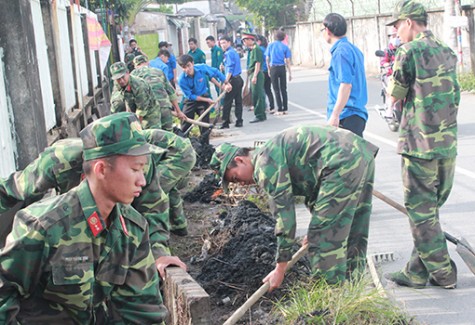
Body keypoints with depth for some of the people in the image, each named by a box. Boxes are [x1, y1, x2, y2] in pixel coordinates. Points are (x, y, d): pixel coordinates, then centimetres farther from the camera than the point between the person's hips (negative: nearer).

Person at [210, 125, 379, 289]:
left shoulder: (264, 165, -5)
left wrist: (280, 268, -2)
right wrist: (315, 230, 38)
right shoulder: (273, 151, 26)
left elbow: (284, 212, -8)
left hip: (342, 163, -11)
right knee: (354, 237, 17)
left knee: (325, 239, -4)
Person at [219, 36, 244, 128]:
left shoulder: (229, 53, -11)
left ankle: (226, 122, -3)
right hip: (238, 79, 10)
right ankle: (239, 121, 9)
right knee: (238, 101, 8)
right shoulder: (234, 52, 17)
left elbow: (230, 68, -18)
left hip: (233, 80, -10)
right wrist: (224, 67, 21)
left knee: (227, 101, -5)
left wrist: (226, 80, -19)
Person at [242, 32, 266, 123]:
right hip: (253, 75, 10)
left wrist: (255, 76, -22)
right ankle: (261, 115, 20)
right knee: (255, 94, 13)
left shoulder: (256, 49, -13)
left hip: (257, 74, -10)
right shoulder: (252, 49, 16)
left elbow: (258, 63, -19)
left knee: (257, 95, -7)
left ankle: (259, 115, -4)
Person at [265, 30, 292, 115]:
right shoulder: (285, 47, 1)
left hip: (273, 68, -1)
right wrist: (290, 73, 2)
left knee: (276, 90, 3)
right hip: (282, 68, 1)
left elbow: (267, 59, 1)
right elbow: (287, 61, -2)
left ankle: (280, 110, 0)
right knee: (283, 89, 9)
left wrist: (269, 70, 11)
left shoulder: (270, 45, 2)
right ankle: (285, 109, 10)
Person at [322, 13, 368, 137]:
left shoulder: (341, 52, -13)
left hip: (346, 117, -10)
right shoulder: (354, 49, 16)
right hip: (357, 114, 10)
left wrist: (335, 115, -24)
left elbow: (346, 85, -22)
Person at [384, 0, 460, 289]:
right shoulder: (446, 52, 12)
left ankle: (443, 273, 8)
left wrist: (393, 72, 12)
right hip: (448, 143, 8)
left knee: (420, 211, 3)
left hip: (420, 143, -8)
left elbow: (394, 95, -5)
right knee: (430, 208, 14)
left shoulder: (410, 51, -12)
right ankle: (417, 272, 20)